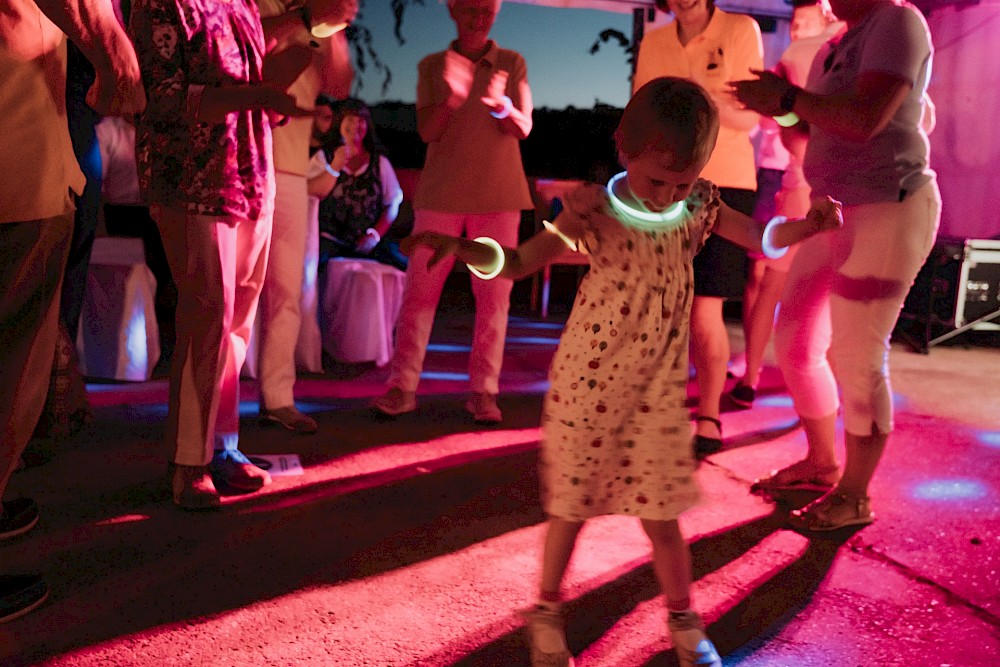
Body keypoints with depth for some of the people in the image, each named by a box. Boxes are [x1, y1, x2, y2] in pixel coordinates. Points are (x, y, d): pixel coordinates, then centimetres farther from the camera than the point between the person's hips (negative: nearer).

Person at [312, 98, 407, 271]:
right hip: (331, 241, -1)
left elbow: (393, 203, 9)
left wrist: (375, 235, -5)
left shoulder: (380, 162, 15)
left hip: (366, 243, 2)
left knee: (407, 267, -24)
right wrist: (335, 166, -11)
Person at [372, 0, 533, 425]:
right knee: (420, 289, -3)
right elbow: (427, 131, -1)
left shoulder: (513, 64, 7)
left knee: (494, 295, -1)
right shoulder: (432, 66, 8)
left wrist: (502, 106, -26)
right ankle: (403, 386, 4)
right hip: (441, 192, 0)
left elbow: (523, 128, -4)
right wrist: (451, 99, -22)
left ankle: (483, 391, 7)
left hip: (498, 194, 0)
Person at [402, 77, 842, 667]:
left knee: (661, 515, 8)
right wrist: (460, 247, -33)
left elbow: (763, 239, 7)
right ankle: (547, 612, 32)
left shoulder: (699, 205, -1)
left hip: (659, 387, 3)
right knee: (571, 505, 10)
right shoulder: (594, 210, -13)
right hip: (588, 383, -2)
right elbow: (518, 262, -14)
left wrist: (810, 224, -14)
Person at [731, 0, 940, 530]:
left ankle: (854, 497, 12)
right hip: (837, 210, 9)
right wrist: (782, 106, -2)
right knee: (796, 343, 10)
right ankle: (822, 463, 28)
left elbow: (866, 119, -24)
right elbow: (813, 132, 16)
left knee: (856, 359, -4)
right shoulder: (835, 48, 16)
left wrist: (785, 98, -16)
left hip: (888, 211, -9)